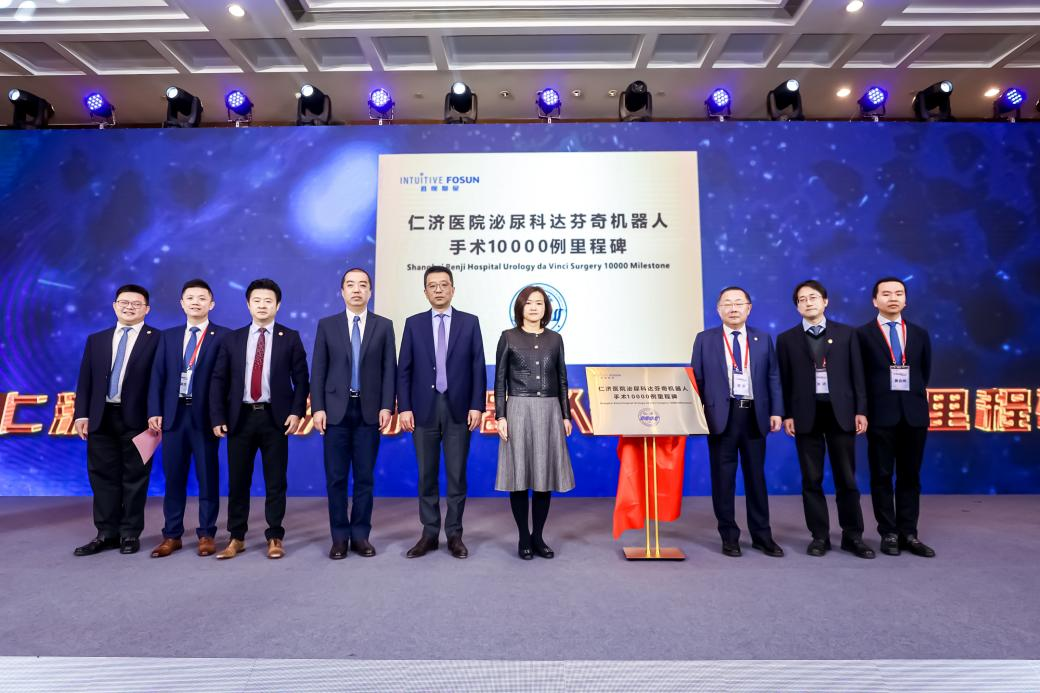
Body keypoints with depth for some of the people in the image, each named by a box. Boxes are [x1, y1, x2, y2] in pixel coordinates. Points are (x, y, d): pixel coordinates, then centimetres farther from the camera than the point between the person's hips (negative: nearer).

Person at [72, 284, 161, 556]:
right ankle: (106, 533, 20)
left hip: (137, 419, -4)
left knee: (135, 477, 3)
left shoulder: (158, 339, -1)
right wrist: (82, 414, 3)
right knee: (103, 476, 9)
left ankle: (130, 534, 14)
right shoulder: (96, 339, 15)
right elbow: (85, 380, 12)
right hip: (101, 418, 5)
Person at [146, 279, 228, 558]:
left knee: (208, 477, 4)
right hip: (174, 413, 4)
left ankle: (207, 534, 14)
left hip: (205, 415, -3)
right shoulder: (168, 336, 13)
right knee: (173, 477, 9)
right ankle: (172, 535, 19)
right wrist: (154, 411, -1)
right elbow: (158, 376, 9)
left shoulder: (223, 336, 0)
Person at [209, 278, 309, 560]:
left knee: (276, 481, 5)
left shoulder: (290, 338, 4)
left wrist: (297, 412, -10)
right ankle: (236, 538, 23)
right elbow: (218, 380, 7)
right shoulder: (232, 339, 9)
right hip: (240, 417, 2)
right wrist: (217, 417, -2)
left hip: (275, 418, -2)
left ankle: (275, 538, 17)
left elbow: (301, 379, 1)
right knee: (237, 481, 9)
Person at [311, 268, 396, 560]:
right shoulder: (327, 325, 7)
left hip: (369, 410, 0)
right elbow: (318, 370, 3)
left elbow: (390, 369, 1)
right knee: (336, 477, 5)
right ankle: (340, 537, 17)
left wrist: (387, 406, -7)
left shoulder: (384, 325, 6)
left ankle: (360, 535, 17)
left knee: (365, 477, 6)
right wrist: (318, 408, -5)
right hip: (336, 410, 0)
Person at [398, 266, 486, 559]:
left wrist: (477, 406, -7)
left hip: (458, 408, -1)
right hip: (424, 408, 1)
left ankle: (454, 534, 18)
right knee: (427, 475, 8)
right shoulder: (413, 323, 6)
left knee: (456, 475, 5)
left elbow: (478, 368, 1)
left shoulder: (470, 322, 4)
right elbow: (404, 370, 3)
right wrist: (404, 408, -5)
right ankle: (429, 533, 21)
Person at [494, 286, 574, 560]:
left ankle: (537, 536, 19)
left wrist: (566, 415, 7)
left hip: (549, 411, 3)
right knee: (519, 473, 1)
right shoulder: (509, 338, 2)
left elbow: (561, 379, 12)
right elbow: (500, 380, 1)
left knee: (545, 473, 6)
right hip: (519, 410, -3)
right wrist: (500, 416, -7)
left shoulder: (555, 339, 10)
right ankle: (524, 537, 15)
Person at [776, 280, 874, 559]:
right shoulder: (787, 339, 6)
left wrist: (860, 411, -1)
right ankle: (820, 536, 15)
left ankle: (852, 536, 18)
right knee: (812, 479, 5)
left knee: (846, 478, 6)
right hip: (806, 415, 0)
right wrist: (787, 415, -2)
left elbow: (857, 374, 5)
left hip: (840, 412, 0)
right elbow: (784, 381, 4)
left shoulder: (846, 333, 8)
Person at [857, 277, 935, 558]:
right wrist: (866, 409, 1)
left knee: (910, 475, 9)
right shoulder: (863, 334, -1)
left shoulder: (919, 334, 11)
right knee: (882, 475, 3)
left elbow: (925, 372, 17)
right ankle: (889, 533, 12)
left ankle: (908, 533, 17)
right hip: (881, 413, -3)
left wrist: (914, 395, 11)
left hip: (914, 412, 4)